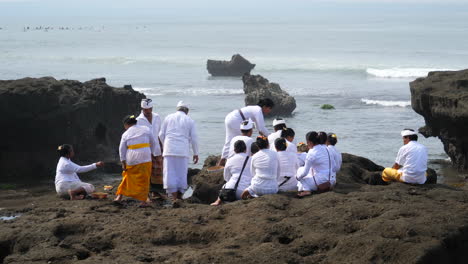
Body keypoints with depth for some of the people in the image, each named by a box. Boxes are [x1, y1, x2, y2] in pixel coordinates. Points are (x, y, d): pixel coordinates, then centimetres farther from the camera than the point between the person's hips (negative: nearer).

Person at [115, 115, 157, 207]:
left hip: (131, 160, 1)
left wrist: (123, 164, 5)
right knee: (143, 180, 6)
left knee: (128, 177, 18)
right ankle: (143, 201, 4)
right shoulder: (146, 129, 7)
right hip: (145, 158, -1)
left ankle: (119, 196, 20)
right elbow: (153, 143, 9)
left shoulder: (126, 134, 5)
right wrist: (150, 153, 18)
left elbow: (122, 150, 3)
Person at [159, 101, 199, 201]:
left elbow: (161, 135, 10)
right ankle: (179, 197, 9)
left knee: (170, 174, -1)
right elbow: (194, 138, 5)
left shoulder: (168, 118, 9)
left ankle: (174, 198, -9)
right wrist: (196, 153, 14)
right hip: (183, 151, 0)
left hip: (169, 150, 0)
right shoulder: (190, 120, 7)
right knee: (181, 174, 8)